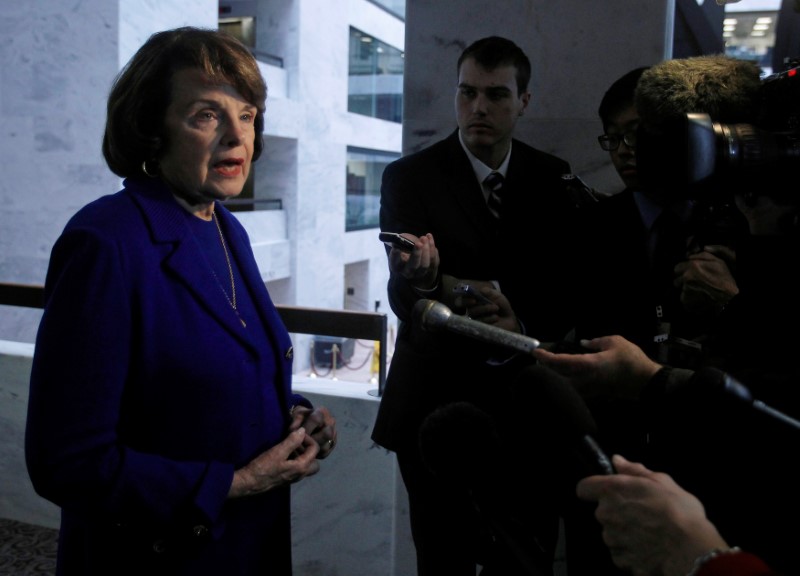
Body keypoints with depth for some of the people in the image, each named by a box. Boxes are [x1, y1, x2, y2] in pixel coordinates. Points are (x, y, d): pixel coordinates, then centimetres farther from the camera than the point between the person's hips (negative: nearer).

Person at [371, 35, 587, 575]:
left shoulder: (554, 178, 4)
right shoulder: (409, 176, -5)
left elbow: (571, 286, 0)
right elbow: (404, 293, -16)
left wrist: (524, 328, -20)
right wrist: (427, 283, -39)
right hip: (439, 404, -2)